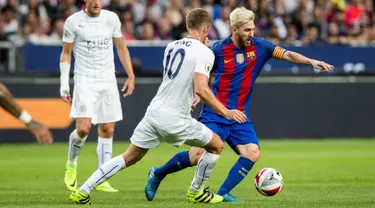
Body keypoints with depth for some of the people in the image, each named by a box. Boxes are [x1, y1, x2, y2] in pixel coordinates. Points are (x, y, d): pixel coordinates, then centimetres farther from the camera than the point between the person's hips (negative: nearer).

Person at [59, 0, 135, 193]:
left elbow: (121, 48, 15)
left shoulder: (111, 18, 4)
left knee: (107, 130, 1)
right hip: (84, 81, -3)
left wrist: (131, 76, 9)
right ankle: (71, 164, 13)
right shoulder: (73, 22, -4)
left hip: (108, 81, 4)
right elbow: (66, 53, 3)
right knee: (83, 128, -16)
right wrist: (64, 84, -3)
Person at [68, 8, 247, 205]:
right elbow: (201, 89, -20)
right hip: (175, 118, -6)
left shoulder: (171, 46, 13)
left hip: (154, 111, 6)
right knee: (217, 145, 14)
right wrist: (225, 112, -14)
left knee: (129, 157, 15)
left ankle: (83, 191, 8)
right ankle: (195, 191, 24)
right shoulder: (204, 53, -9)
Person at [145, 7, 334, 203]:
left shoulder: (259, 47, 0)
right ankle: (157, 174, 10)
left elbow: (287, 54, -6)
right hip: (214, 115, -4)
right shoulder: (218, 49, -7)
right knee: (198, 155, -13)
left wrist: (311, 61, -19)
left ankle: (223, 194, -11)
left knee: (252, 153, -15)